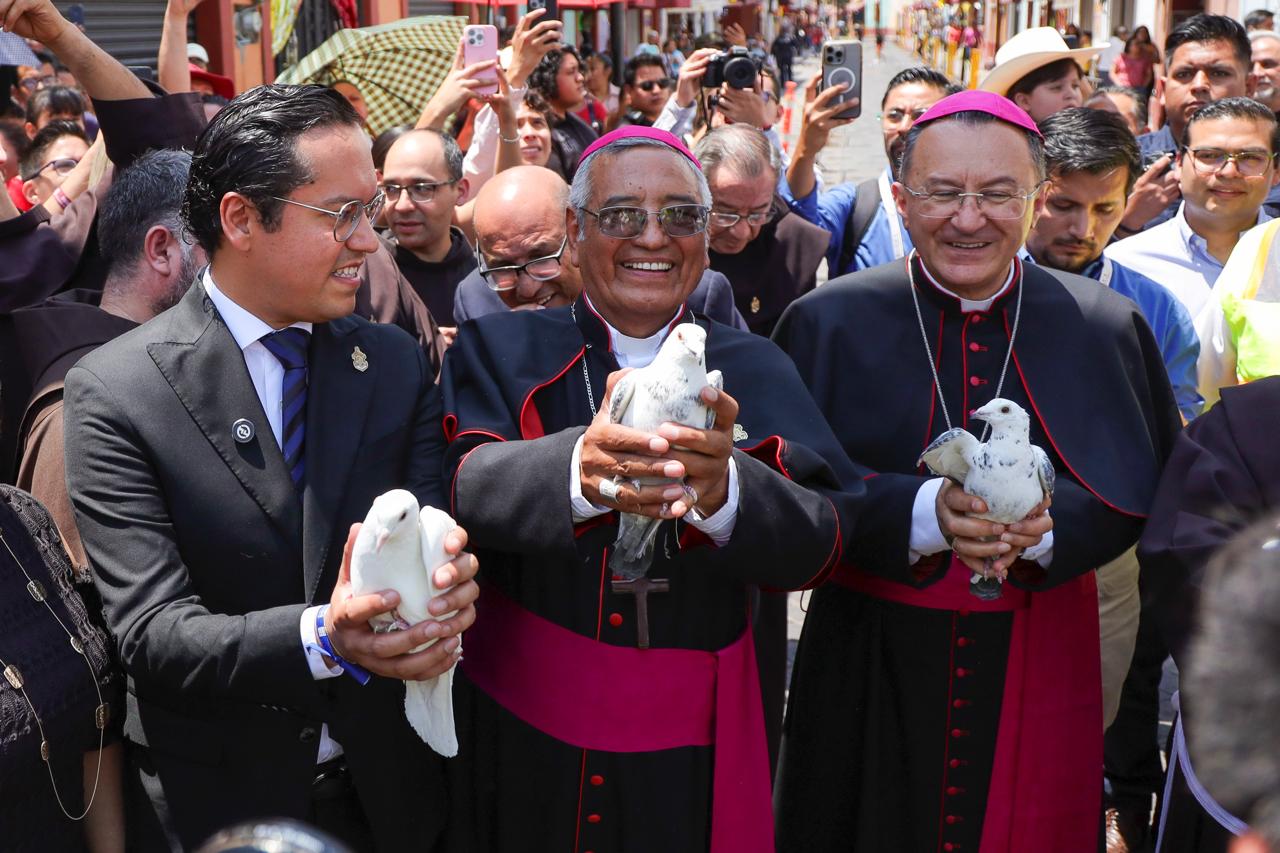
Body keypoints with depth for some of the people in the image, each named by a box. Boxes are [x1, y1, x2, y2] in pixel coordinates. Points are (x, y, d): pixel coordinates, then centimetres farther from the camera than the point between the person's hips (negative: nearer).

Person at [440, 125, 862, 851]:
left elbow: (819, 539, -13)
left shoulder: (753, 371, 2)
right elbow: (464, 485, -19)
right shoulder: (500, 350, -1)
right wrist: (577, 469, -40)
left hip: (691, 752, 1)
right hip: (522, 735, 0)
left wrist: (723, 488, -34)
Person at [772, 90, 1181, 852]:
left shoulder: (1107, 327, -1)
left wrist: (1047, 525, -22)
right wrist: (922, 512, -25)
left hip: (1043, 674, 1)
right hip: (872, 678, -1)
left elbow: (1146, 489, -2)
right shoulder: (828, 323, -5)